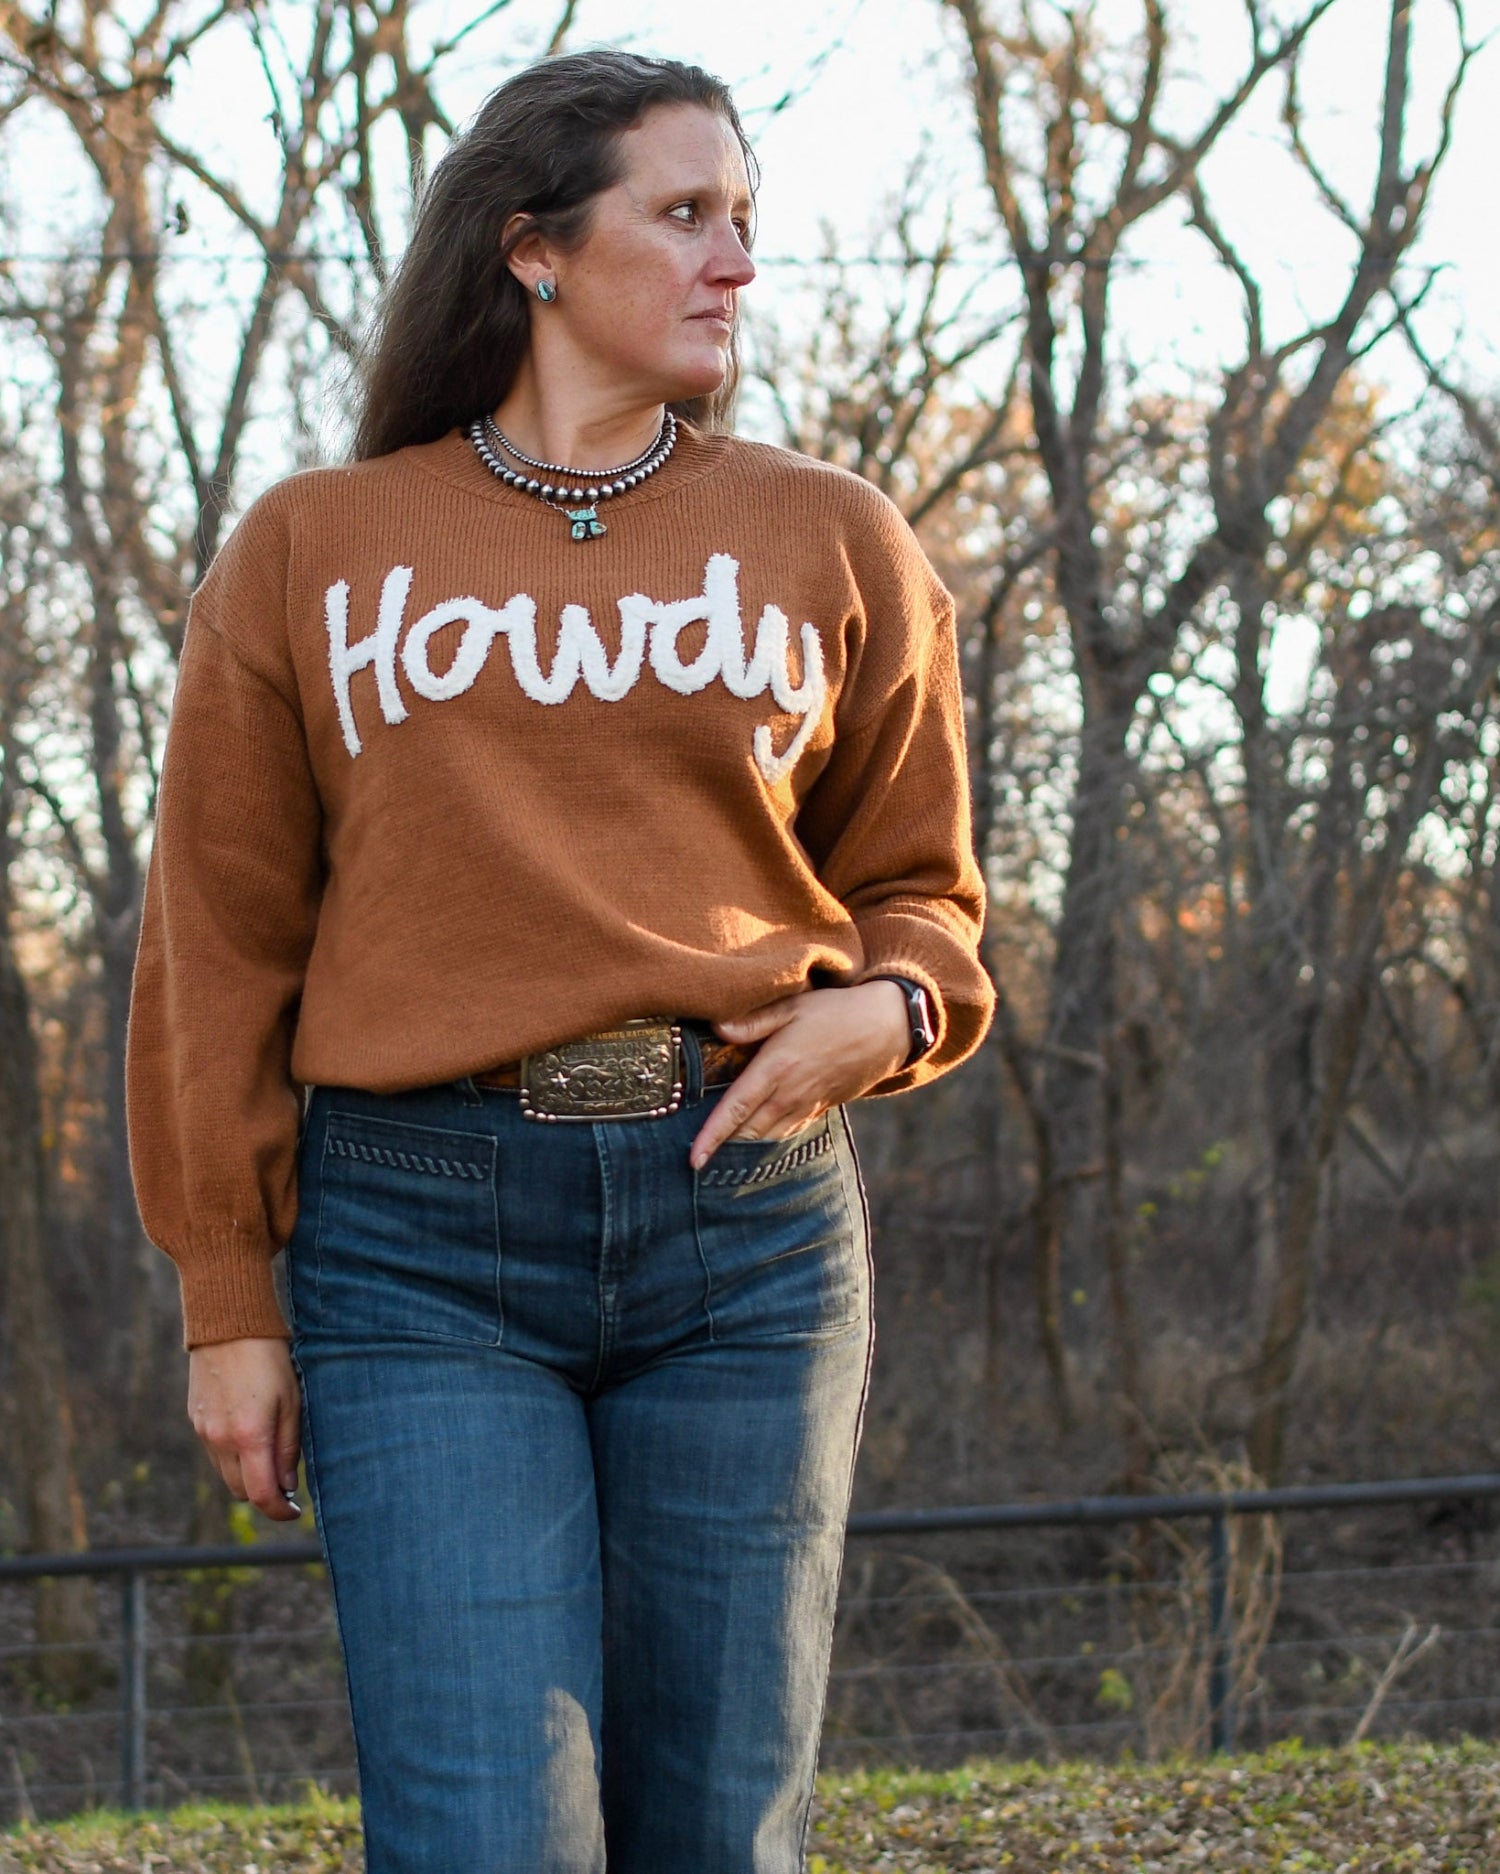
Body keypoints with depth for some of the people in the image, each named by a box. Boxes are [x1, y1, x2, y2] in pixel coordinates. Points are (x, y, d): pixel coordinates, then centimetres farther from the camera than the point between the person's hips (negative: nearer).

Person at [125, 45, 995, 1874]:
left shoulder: (832, 542, 11)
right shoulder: (311, 555, 8)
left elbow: (914, 884, 18)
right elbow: (220, 947, 8)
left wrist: (881, 1011, -5)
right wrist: (225, 1302, 4)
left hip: (743, 1222, 2)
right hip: (424, 1239, -2)